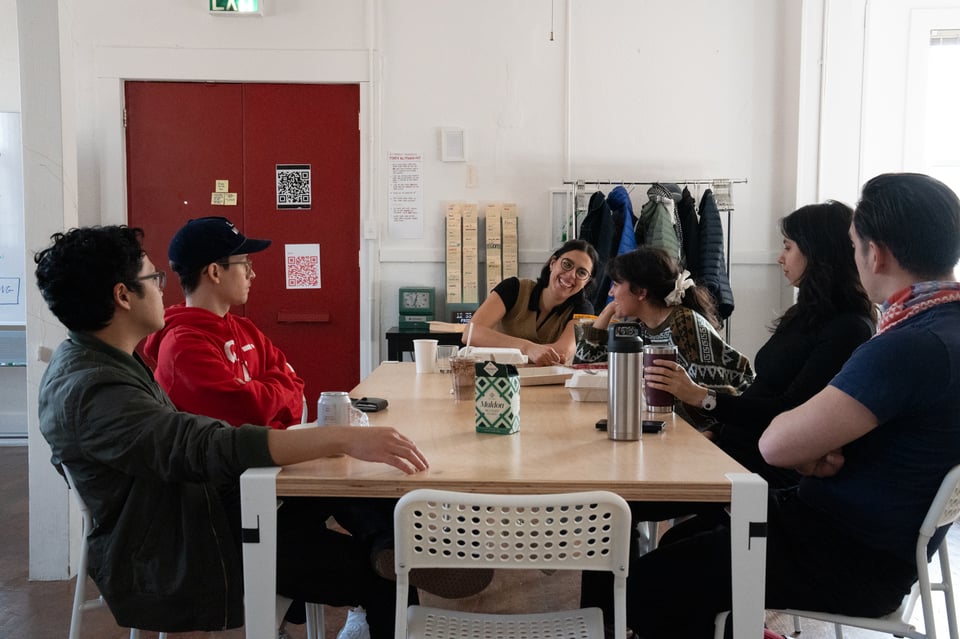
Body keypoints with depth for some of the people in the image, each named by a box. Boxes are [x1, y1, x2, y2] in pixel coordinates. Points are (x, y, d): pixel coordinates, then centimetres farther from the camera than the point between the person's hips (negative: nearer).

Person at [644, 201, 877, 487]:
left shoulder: (848, 330, -13)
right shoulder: (806, 314, 15)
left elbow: (789, 413, -18)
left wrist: (701, 396, -24)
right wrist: (715, 431, 6)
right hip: (736, 442, 8)